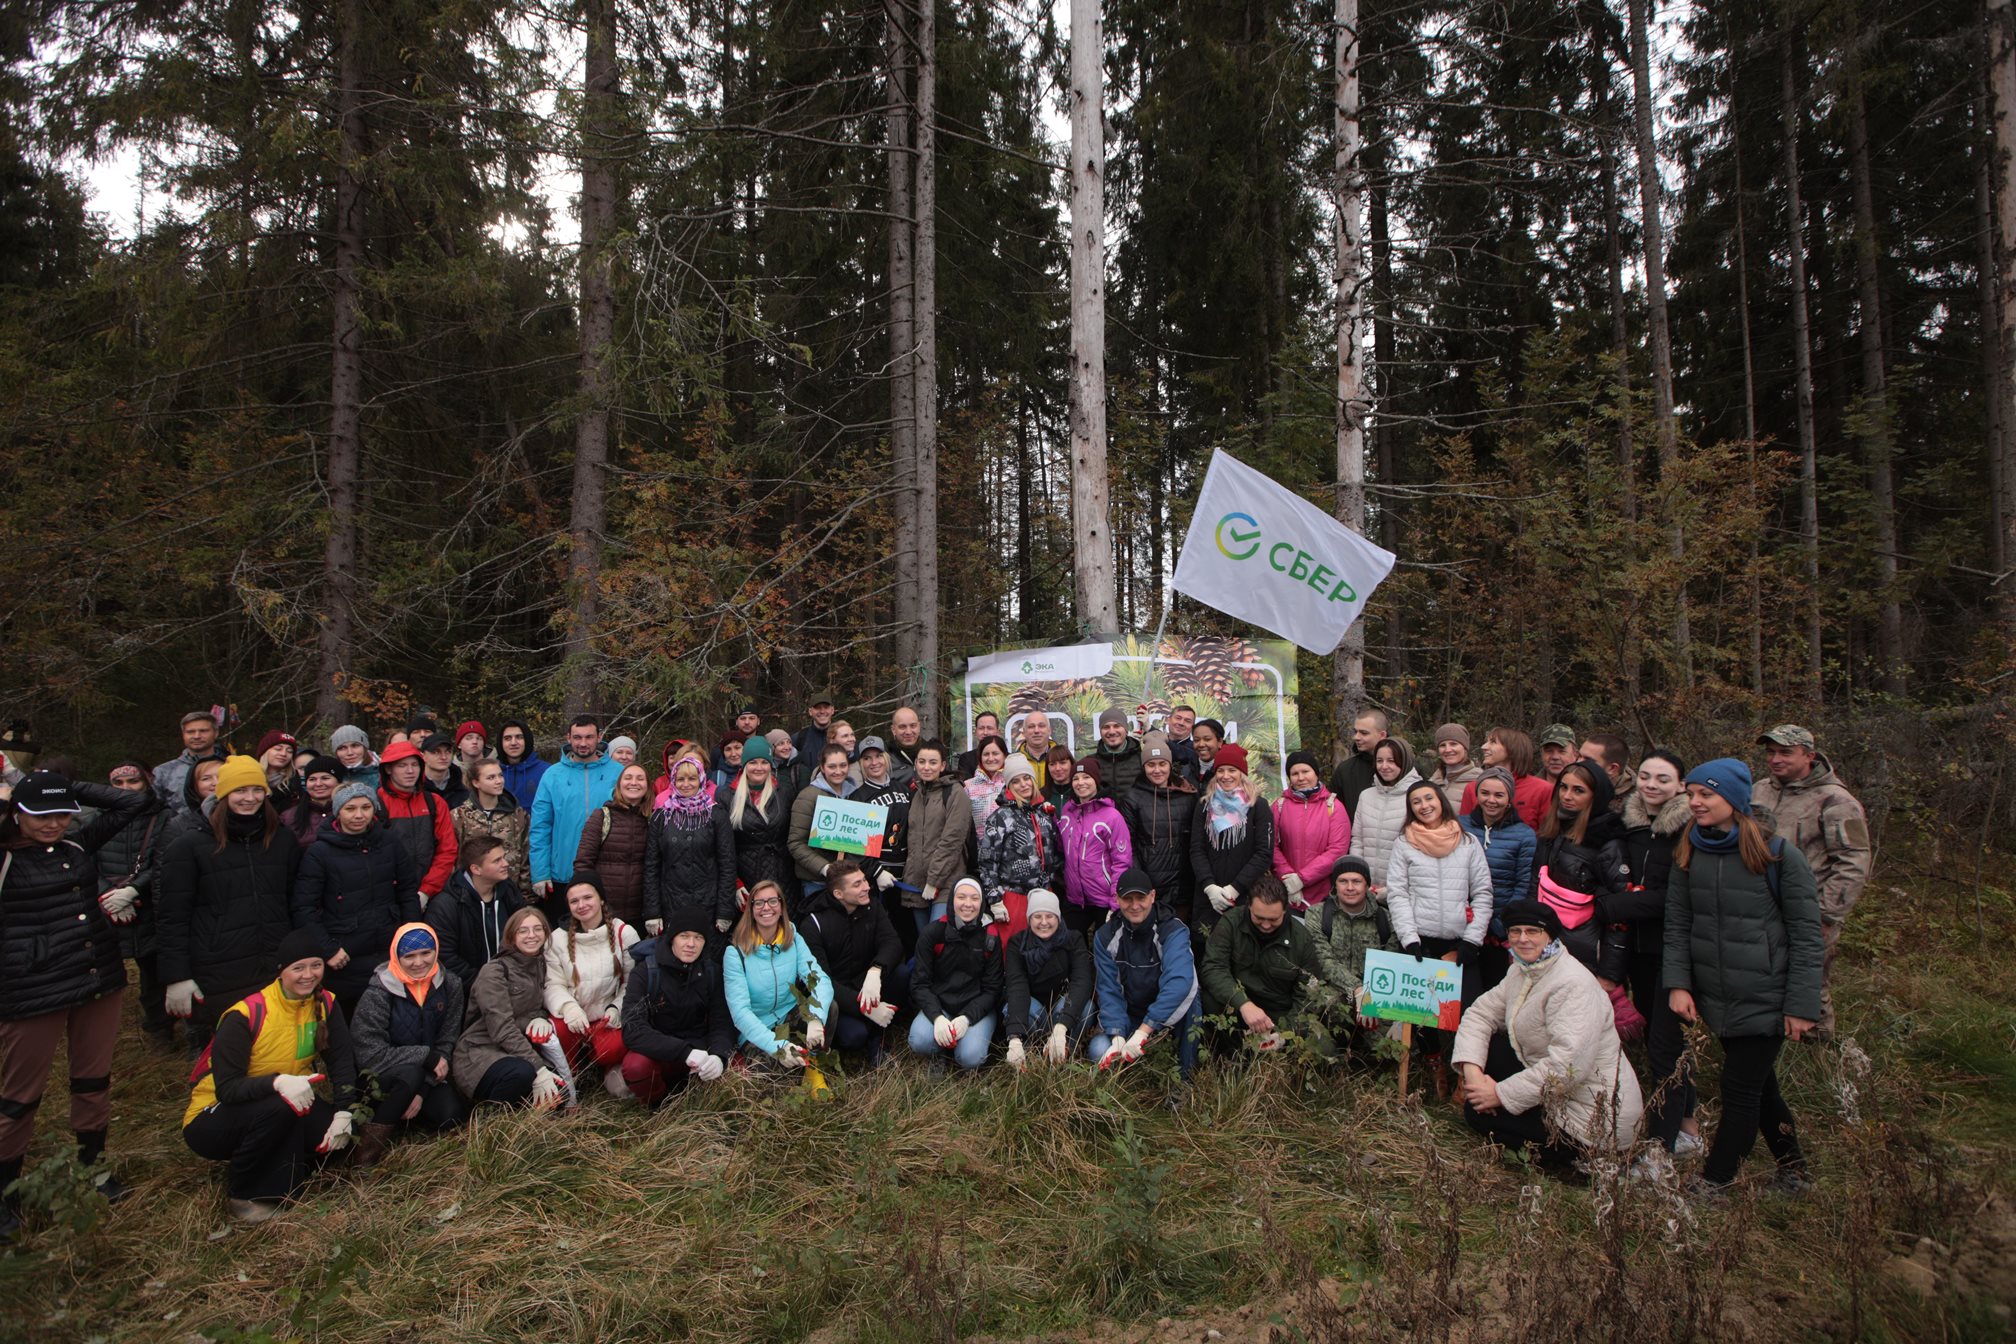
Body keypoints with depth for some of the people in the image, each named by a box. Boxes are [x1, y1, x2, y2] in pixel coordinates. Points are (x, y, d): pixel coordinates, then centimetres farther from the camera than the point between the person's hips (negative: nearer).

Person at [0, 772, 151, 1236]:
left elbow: (132, 801, 9)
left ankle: (92, 1166, 32)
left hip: (99, 982, 5)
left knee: (94, 1081, 16)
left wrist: (72, 788, 3)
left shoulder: (79, 845, 7)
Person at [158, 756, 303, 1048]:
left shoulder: (283, 840, 9)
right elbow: (172, 917, -4)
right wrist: (176, 977, -8)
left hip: (276, 974, 3)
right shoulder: (190, 847, -3)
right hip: (217, 982, -3)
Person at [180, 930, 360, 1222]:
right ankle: (242, 1193, -12)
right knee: (278, 1106, -36)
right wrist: (277, 1083, -43)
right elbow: (226, 1088, -25)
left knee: (342, 1131, -21)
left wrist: (343, 1113, -23)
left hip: (285, 1111, 5)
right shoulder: (246, 1015, -22)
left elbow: (342, 1061, -9)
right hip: (211, 1121, -4)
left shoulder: (325, 1005, -7)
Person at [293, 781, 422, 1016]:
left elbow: (409, 891, 9)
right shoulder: (319, 853, -6)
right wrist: (328, 950, -12)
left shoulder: (389, 842, 3)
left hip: (392, 951, 3)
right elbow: (304, 909, -7)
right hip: (345, 961, -3)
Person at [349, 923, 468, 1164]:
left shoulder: (450, 985, -8)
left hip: (425, 1075, 4)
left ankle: (399, 1112, 7)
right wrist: (427, 1056, -22)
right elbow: (370, 1055, -21)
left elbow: (446, 1044, -6)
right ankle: (373, 1134, -15)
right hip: (377, 1079, -4)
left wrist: (423, 1091, -18)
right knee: (411, 1073, -36)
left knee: (452, 1114, -20)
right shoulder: (379, 993, -19)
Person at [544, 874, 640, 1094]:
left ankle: (609, 1068, 9)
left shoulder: (624, 933, -1)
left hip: (609, 1018, -1)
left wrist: (617, 1008, -18)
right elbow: (553, 984, -3)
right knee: (557, 1033, -32)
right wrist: (568, 1005, -24)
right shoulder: (558, 938, 4)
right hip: (572, 1017, 2)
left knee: (614, 1048, -32)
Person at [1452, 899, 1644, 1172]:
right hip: (1551, 1093, 9)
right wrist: (1472, 1070, -13)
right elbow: (1481, 1012, 4)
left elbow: (1568, 1067, -33)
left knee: (1479, 1111, -9)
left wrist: (1501, 1094, -24)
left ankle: (1578, 1159, 2)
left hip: (1595, 1121, -9)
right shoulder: (1523, 971, 4)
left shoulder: (1573, 985, -25)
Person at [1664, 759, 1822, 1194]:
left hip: (1765, 1001, -5)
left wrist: (1801, 1005, -11)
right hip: (1716, 999, 5)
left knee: (1741, 1090, 2)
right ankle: (1793, 1168, 37)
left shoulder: (1779, 855, -13)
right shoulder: (1688, 854, 1)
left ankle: (1713, 1184, 15)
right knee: (1759, 1084, 19)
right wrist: (1678, 983, -4)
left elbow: (1807, 936, -10)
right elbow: (1677, 925, 4)